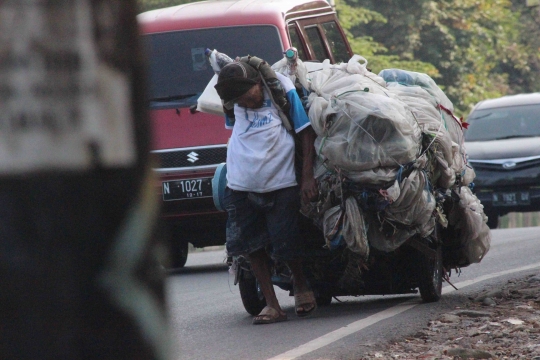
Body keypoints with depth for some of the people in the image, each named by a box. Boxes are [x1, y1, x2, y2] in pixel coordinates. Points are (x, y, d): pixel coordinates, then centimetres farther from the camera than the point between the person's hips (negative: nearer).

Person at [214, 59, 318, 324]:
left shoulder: (282, 90, -8)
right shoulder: (232, 101, 3)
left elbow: (307, 133, -4)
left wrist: (308, 177, -8)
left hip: (281, 184, -4)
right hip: (241, 186, 4)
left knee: (286, 246, -2)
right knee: (253, 247, 2)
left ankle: (301, 285, 26)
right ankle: (271, 305, 10)